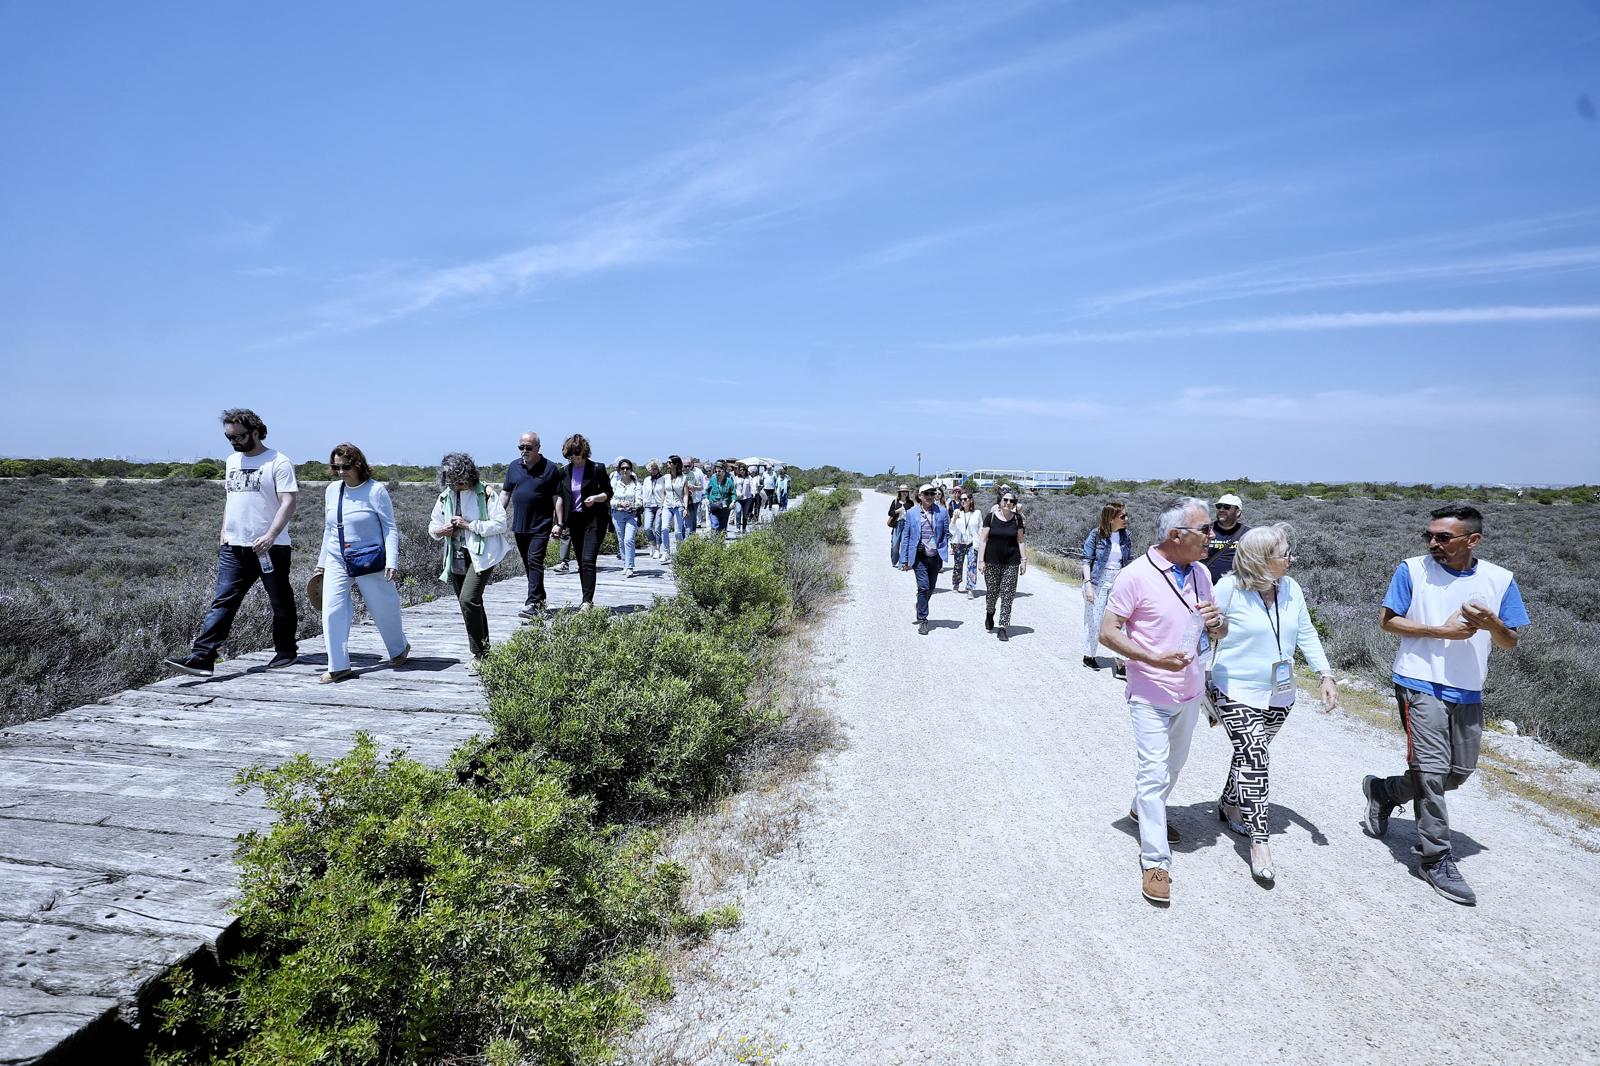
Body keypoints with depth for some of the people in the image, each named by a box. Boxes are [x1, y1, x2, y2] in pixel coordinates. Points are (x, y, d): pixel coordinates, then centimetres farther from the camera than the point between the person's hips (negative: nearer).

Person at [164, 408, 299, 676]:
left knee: (281, 602, 7)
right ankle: (201, 657, -6)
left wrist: (270, 536, -26)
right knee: (222, 602, -2)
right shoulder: (232, 460, 15)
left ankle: (286, 651, 21)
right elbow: (230, 498, 24)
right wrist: (224, 531, 16)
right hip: (234, 547, 6)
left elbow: (288, 503, -16)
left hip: (271, 547, -6)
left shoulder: (278, 462, -8)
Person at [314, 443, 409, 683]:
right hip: (337, 561, 5)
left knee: (383, 609, 8)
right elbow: (329, 529, 16)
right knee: (332, 611, -5)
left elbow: (390, 528, -9)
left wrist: (392, 562, -17)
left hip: (369, 561, -5)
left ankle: (399, 649, 34)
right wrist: (322, 561, 18)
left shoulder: (375, 490, -10)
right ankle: (338, 666, 3)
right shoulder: (332, 490, 7)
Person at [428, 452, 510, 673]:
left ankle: (478, 654, -10)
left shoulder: (486, 494, -7)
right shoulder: (445, 497, 11)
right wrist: (440, 531, -3)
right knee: (472, 605, 13)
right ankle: (484, 653, 25)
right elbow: (433, 525, 21)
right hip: (457, 557, 7)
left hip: (482, 554, -7)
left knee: (468, 599, -21)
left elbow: (500, 524, -13)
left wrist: (469, 525, -17)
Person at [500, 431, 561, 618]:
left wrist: (558, 524, -6)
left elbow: (557, 498, -2)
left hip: (540, 526, -5)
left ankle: (532, 603, -15)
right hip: (519, 526, 5)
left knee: (535, 562, -13)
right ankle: (540, 599, 25)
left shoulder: (551, 469, -3)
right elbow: (505, 493, 15)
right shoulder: (513, 466, 9)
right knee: (527, 564, 12)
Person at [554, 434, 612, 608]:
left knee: (588, 560, -15)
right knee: (581, 562, 11)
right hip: (574, 520, 5)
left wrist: (596, 498, -22)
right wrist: (560, 523, 6)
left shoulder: (597, 469, -5)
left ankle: (587, 600, -13)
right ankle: (587, 599, 19)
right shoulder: (564, 471, 8)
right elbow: (560, 497, 10)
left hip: (594, 520, -5)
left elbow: (608, 493, -1)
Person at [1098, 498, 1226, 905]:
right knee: (1154, 772, -4)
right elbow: (1107, 632, -17)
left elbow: (1219, 633, 12)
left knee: (1173, 765, 22)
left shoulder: (1201, 574, 2)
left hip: (1189, 692, 7)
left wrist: (1217, 622, -12)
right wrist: (1154, 659, -27)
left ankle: (1144, 810, 47)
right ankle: (1155, 861, 5)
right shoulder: (1136, 575, -19)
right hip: (1150, 694, -7)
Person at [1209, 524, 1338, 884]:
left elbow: (1306, 634, 8)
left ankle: (1229, 805, 40)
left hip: (1279, 695, 6)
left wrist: (1326, 675, 1)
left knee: (1249, 754, 17)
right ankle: (1259, 840, -5)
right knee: (1253, 759, -12)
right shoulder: (1229, 589, -17)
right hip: (1236, 693, -6)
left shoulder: (1291, 589, 0)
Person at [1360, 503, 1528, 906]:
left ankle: (1382, 791, 35)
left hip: (1468, 692, 4)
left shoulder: (1500, 579, 2)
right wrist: (1442, 631, -15)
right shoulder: (1412, 569, -6)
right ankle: (1437, 859, 5)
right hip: (1421, 685, -4)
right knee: (1432, 769, -6)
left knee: (1459, 772, 13)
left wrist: (1492, 624, -17)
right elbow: (1387, 620, -3)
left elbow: (1510, 642, 6)